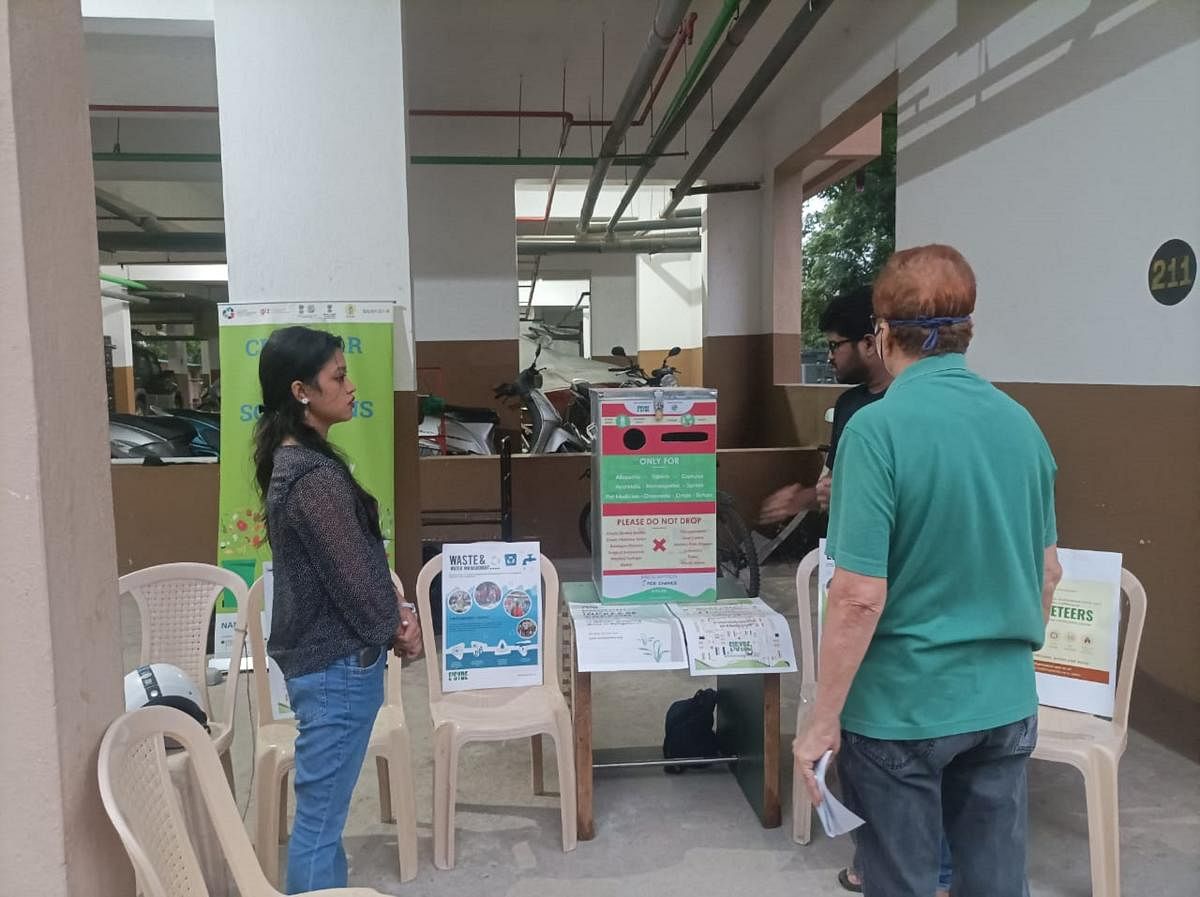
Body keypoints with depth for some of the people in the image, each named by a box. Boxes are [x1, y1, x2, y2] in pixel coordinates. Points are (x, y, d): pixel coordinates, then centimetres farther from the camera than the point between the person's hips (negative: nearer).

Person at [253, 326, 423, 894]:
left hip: (316, 653, 10)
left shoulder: (291, 460, 7)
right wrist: (395, 628, -2)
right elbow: (350, 575, -19)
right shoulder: (316, 478, -23)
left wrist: (393, 607, 3)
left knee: (322, 811, 22)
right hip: (338, 663, -10)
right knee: (319, 817, 4)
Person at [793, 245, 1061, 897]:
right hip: (1005, 704, 6)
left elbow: (860, 595, -21)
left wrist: (824, 719, -11)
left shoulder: (879, 427, -19)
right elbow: (1048, 573, 10)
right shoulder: (1021, 422, 1)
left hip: (904, 708, -6)